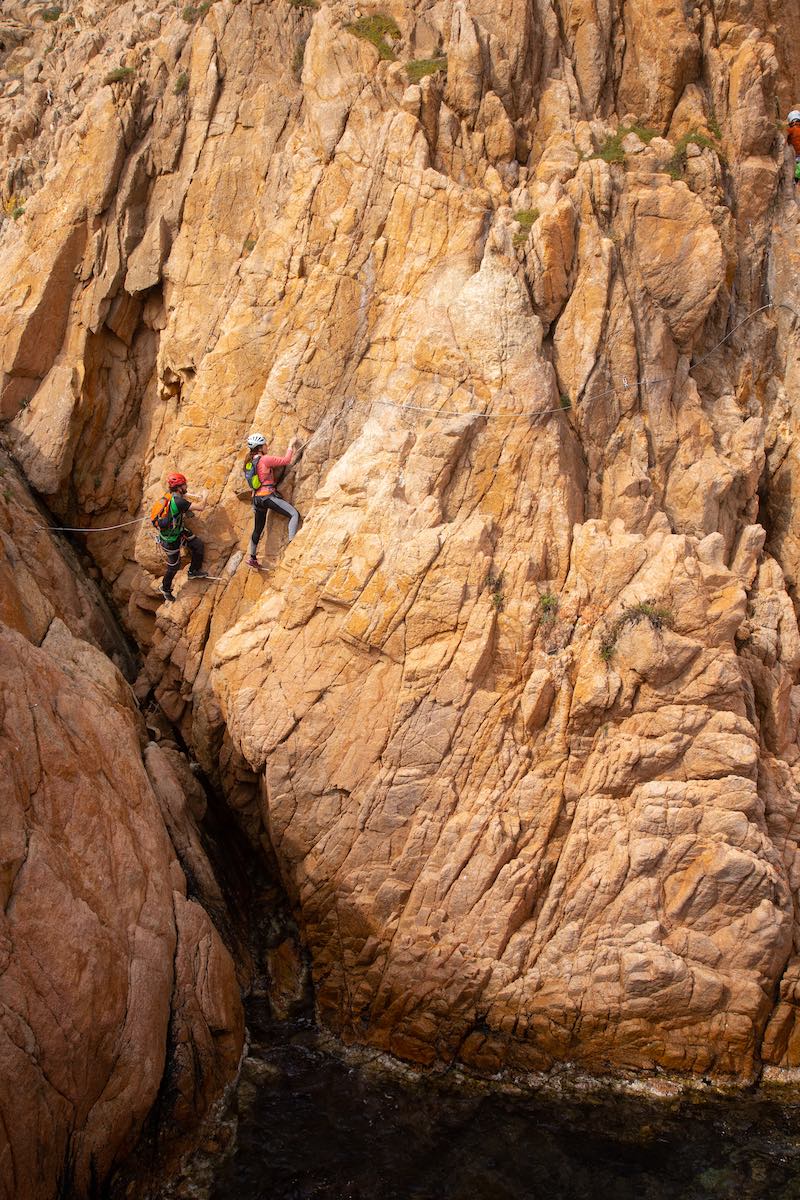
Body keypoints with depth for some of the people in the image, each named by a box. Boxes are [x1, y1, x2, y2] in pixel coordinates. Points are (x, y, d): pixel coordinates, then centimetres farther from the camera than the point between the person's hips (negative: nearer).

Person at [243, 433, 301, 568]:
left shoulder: (249, 461, 11)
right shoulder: (265, 459, -11)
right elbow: (286, 460, -8)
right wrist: (290, 448, 7)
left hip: (256, 498, 8)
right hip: (268, 495, -8)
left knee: (258, 529, 21)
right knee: (294, 514, -13)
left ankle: (251, 557, 28)